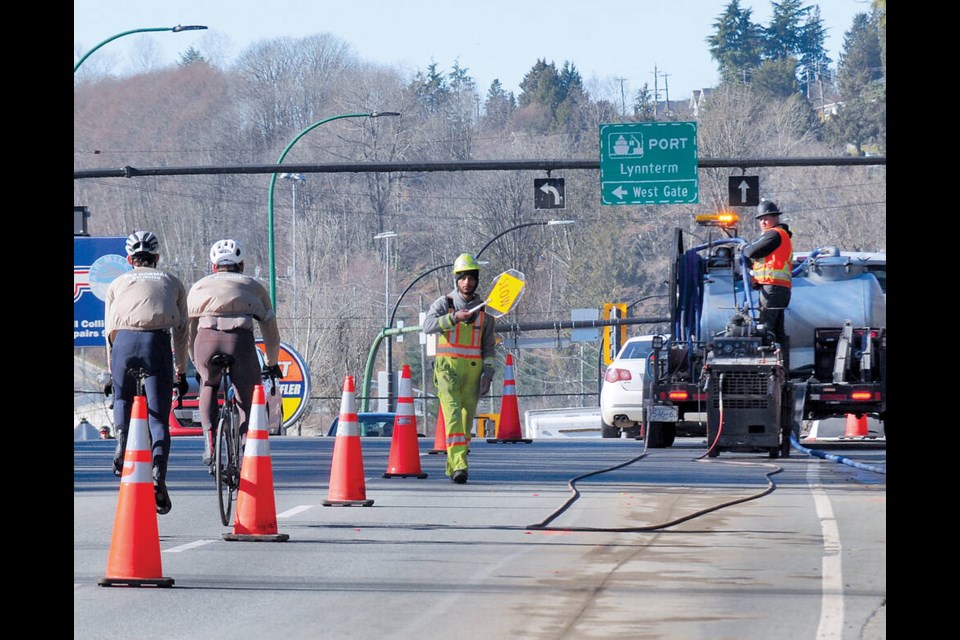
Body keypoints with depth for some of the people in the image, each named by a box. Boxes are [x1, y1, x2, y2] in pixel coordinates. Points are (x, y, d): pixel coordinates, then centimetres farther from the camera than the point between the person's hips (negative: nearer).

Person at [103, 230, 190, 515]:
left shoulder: (118, 283, 24)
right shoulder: (172, 283, 25)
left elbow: (110, 331, 22)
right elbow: (180, 332, 23)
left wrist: (111, 372, 28)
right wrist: (181, 373, 29)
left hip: (124, 341, 0)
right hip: (157, 342, 0)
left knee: (123, 398, 19)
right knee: (158, 419, 1)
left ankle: (122, 438, -12)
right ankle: (159, 474, -17)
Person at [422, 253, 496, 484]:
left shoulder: (484, 310, 12)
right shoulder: (444, 303, 2)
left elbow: (488, 344, 15)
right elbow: (428, 325, -17)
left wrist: (488, 371, 4)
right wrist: (454, 318, -30)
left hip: (473, 369, 4)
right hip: (448, 365, -4)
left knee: (467, 417, 4)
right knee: (452, 413, -16)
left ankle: (453, 467, 14)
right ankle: (458, 465, -26)